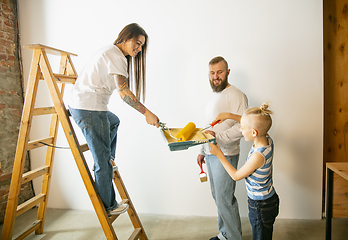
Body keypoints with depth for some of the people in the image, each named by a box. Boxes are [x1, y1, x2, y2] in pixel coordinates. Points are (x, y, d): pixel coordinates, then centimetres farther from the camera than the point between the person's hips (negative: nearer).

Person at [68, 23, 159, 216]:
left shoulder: (111, 52, 19)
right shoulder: (116, 55, -13)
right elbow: (123, 92, -22)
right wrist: (146, 113, -21)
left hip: (80, 105, 11)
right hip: (89, 109, -11)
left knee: (113, 121, 35)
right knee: (103, 159, -3)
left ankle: (107, 163, 35)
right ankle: (108, 207, 9)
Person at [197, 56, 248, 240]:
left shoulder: (236, 95, -12)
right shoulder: (214, 96, 16)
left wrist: (218, 136, -27)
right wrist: (203, 151, 21)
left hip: (225, 155, -8)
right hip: (211, 154, 8)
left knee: (225, 199, -2)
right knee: (218, 197, 17)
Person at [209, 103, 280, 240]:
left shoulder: (258, 156, -34)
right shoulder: (268, 140, -10)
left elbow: (236, 176, -19)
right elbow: (251, 122, 9)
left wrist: (219, 154, -15)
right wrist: (229, 115, 3)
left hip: (261, 206, -8)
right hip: (270, 199, 9)